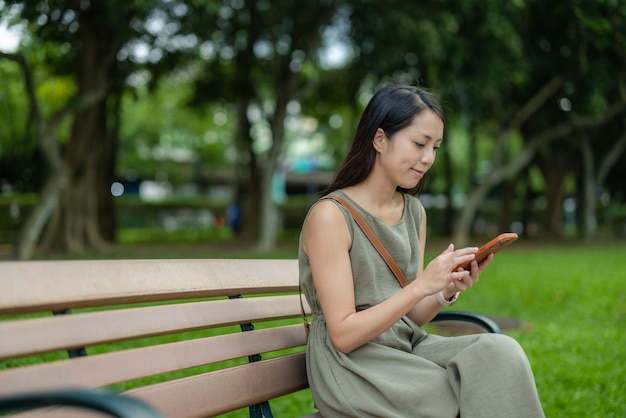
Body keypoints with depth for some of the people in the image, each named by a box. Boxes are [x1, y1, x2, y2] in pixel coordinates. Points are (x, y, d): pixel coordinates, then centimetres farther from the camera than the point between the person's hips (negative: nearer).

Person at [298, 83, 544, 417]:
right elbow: (343, 334, -16)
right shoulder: (330, 215, -13)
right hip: (352, 365, -6)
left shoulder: (415, 212, 9)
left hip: (407, 348, 6)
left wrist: (449, 290, -9)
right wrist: (422, 285, -22)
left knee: (501, 350, -20)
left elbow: (410, 317, 11)